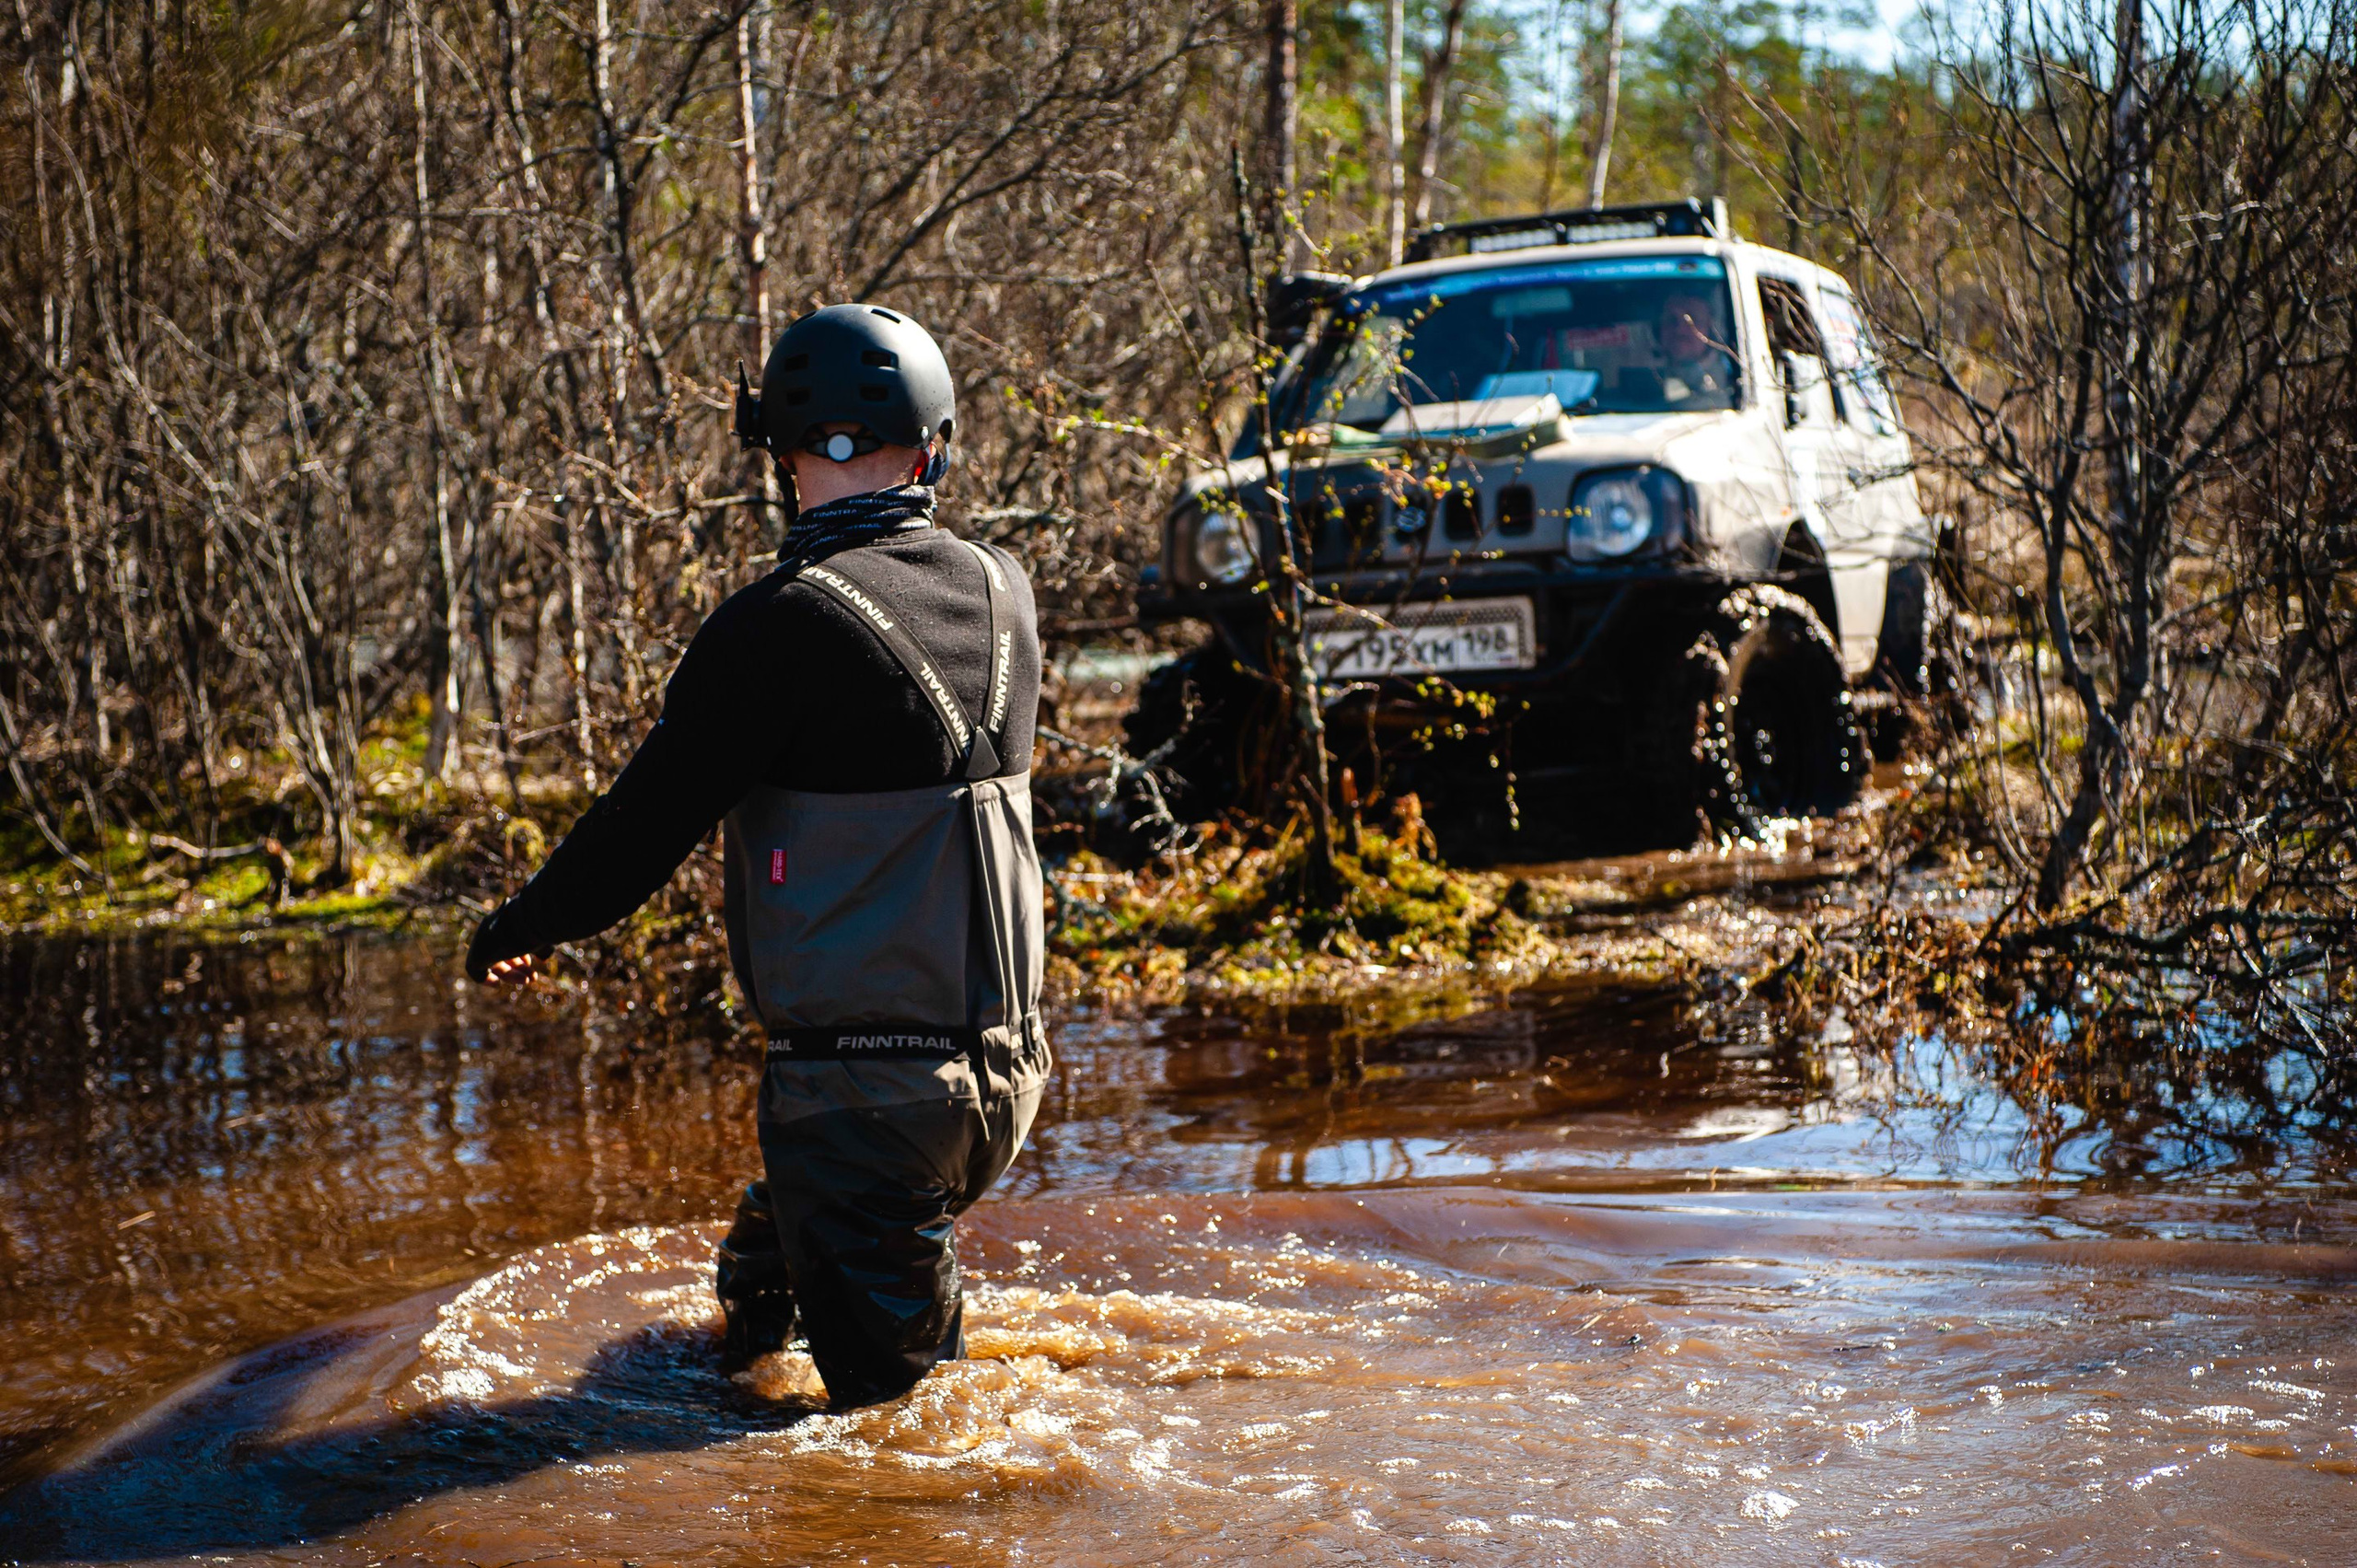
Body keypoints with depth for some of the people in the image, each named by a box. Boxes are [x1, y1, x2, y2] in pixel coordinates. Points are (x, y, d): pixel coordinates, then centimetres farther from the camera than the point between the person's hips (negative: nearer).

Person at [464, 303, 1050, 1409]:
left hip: (863, 1087, -7)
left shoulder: (783, 626, -17)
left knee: (887, 1395, 6)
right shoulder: (1002, 596, 3)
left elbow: (649, 820, -9)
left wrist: (520, 930, 8)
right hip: (1002, 1063, 7)